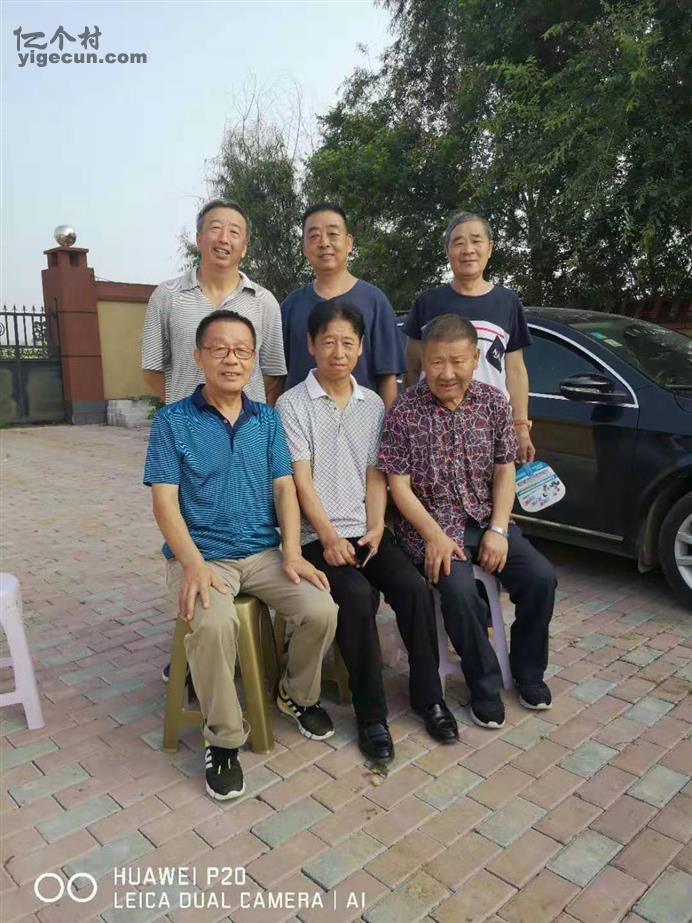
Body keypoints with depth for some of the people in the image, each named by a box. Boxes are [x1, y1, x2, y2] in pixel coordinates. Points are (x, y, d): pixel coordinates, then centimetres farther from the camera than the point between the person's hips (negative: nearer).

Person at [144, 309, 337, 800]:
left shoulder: (267, 418, 9)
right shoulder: (173, 421, -2)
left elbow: (284, 487, 4)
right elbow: (165, 500, -7)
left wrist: (292, 552, -10)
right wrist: (193, 563, -21)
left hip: (264, 551, 4)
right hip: (202, 554, -3)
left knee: (322, 610, -17)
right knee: (213, 624, -32)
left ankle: (297, 693, 15)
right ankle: (224, 738, -6)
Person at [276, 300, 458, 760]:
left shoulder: (373, 404, 11)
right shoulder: (293, 404, -1)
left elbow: (375, 475, 9)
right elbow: (301, 481, -7)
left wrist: (375, 528, -6)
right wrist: (329, 536, -17)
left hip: (367, 530, 4)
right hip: (318, 535, -3)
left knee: (415, 587, -19)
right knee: (357, 596, -28)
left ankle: (428, 695, 2)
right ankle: (371, 713, -10)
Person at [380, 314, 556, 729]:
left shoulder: (493, 403, 1)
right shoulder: (405, 411, -10)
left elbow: (505, 472, 4)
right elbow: (399, 485, -9)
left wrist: (498, 529, -8)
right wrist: (434, 535, -19)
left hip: (486, 520, 4)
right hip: (431, 524, -4)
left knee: (541, 577, -13)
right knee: (460, 591, -27)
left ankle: (528, 669, 15)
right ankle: (485, 685, 0)